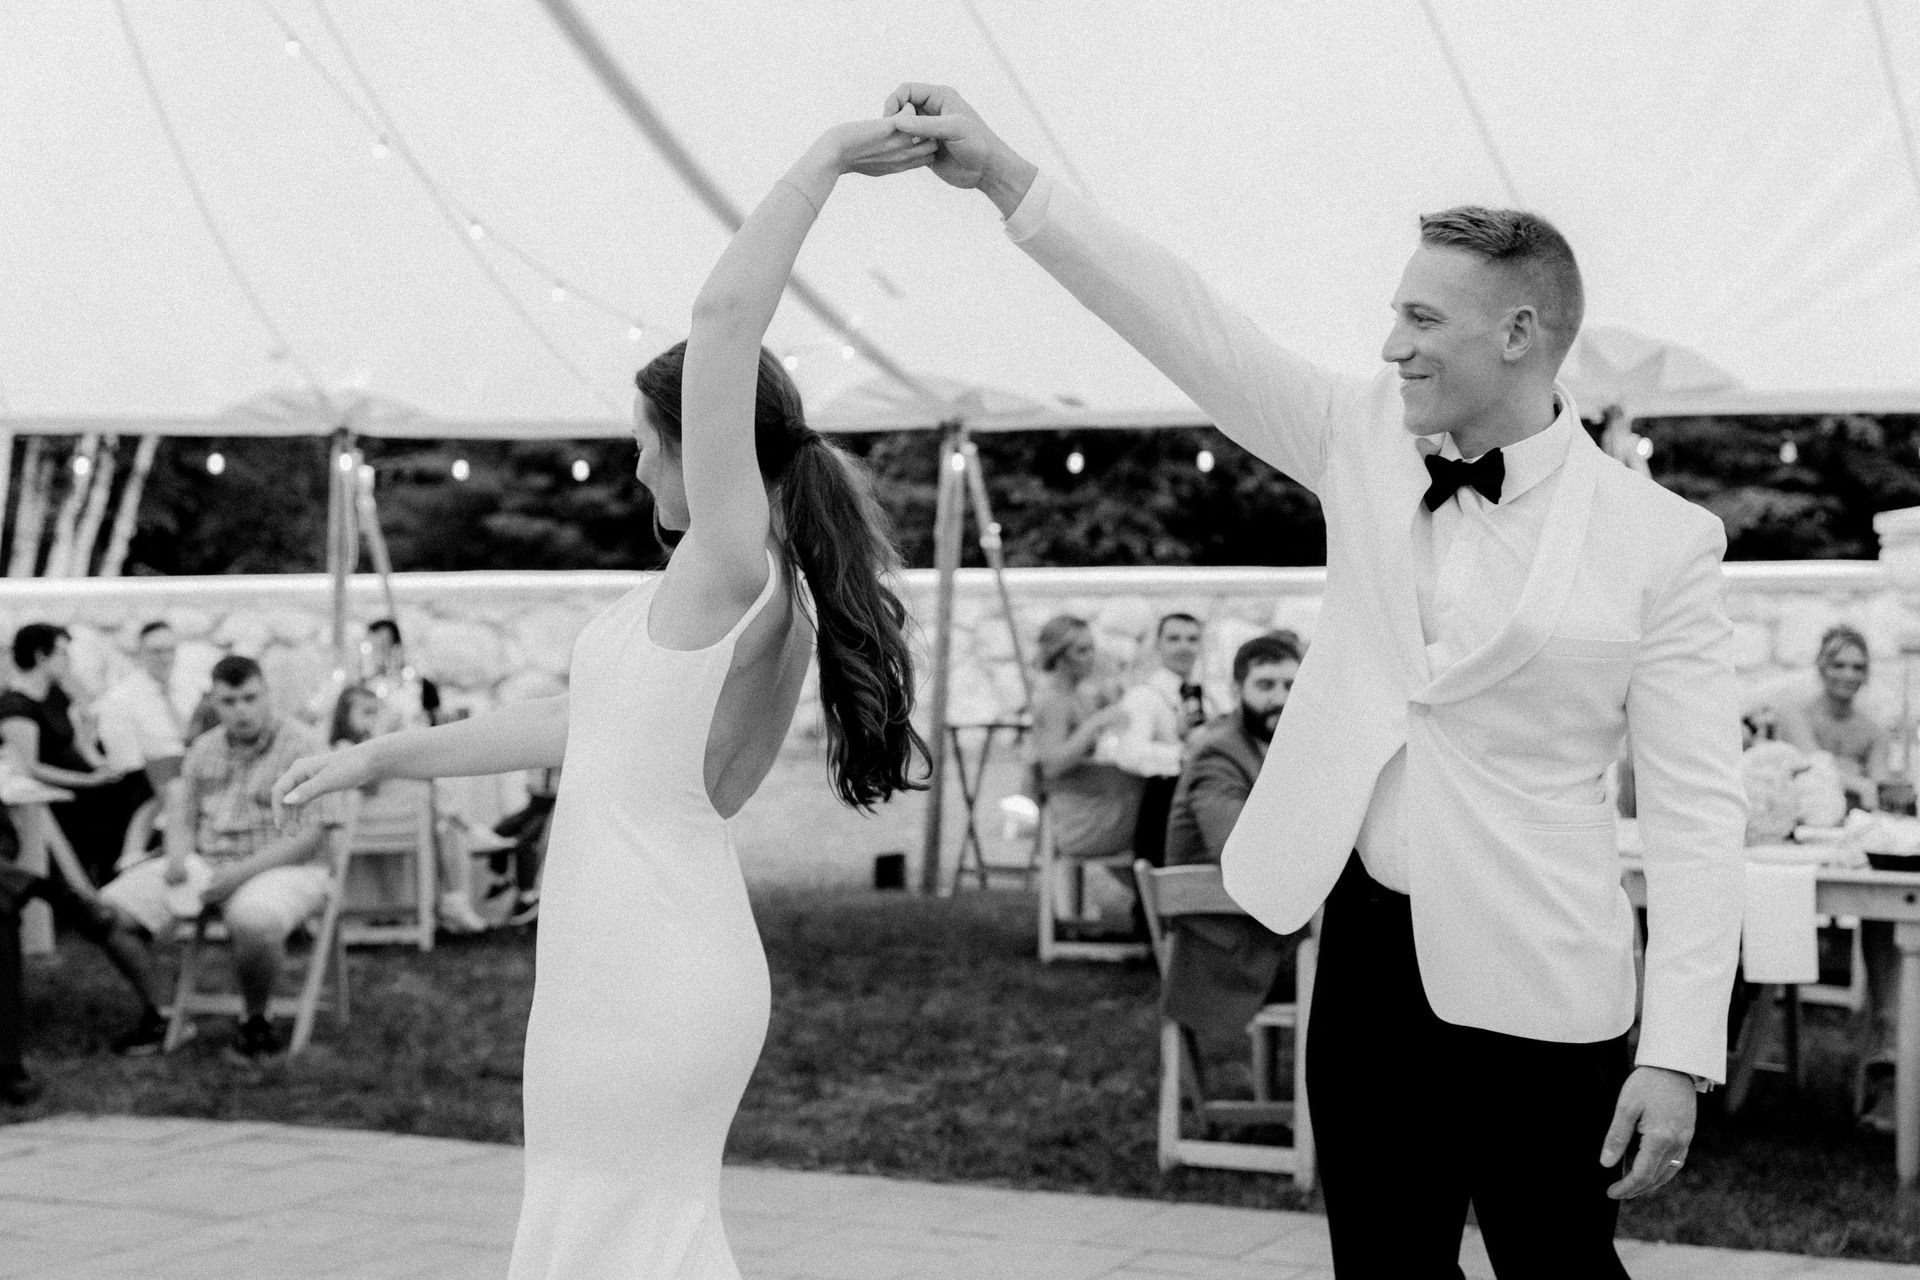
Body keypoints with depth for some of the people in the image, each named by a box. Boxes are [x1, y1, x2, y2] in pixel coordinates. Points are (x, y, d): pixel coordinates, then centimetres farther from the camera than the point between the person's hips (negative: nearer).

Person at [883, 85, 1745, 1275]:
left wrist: (1679, 1054, -14)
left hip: (1533, 985, -4)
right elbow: (1192, 322, -4)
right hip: (1366, 943, 4)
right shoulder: (1371, 441, 3)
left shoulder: (1663, 541, -9)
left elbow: (1699, 813, -9)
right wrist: (1003, 173, -12)